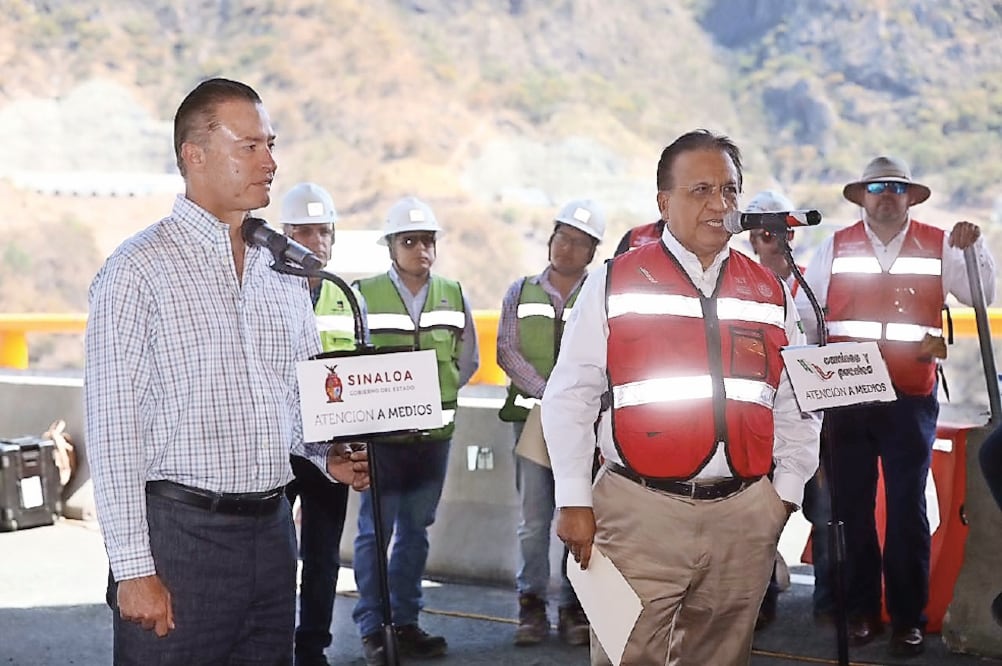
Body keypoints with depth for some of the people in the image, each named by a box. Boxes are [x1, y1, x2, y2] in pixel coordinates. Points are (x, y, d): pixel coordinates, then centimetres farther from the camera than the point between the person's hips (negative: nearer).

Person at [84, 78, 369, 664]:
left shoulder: (285, 270, 12)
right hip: (180, 532, -6)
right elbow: (113, 427, -10)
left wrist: (330, 457, 1)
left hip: (273, 528, 6)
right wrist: (133, 568, -14)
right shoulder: (140, 269, -7)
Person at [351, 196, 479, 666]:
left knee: (416, 530, 11)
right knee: (376, 530, -2)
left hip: (435, 432, 4)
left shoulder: (452, 295, 8)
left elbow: (467, 360, 14)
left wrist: (435, 391, 1)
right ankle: (371, 628, 5)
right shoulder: (365, 294, -4)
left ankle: (405, 622, 19)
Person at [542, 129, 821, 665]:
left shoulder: (770, 293, 11)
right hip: (641, 515, -3)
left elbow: (797, 404, 17)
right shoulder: (614, 284, 0)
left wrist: (786, 493, 11)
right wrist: (574, 503, -3)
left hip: (745, 518, 4)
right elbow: (569, 399, 0)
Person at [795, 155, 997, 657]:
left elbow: (982, 295, 5)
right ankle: (860, 609, 17)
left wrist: (973, 248, -10)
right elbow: (804, 312, 10)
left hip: (911, 401, -1)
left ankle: (908, 616, 9)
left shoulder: (939, 245, 5)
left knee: (907, 508, 1)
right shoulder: (836, 247, 7)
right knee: (852, 506, 6)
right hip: (845, 399, 1)